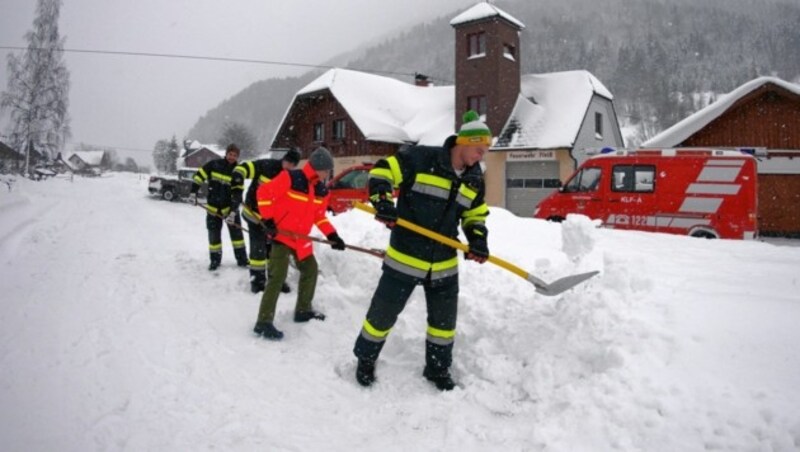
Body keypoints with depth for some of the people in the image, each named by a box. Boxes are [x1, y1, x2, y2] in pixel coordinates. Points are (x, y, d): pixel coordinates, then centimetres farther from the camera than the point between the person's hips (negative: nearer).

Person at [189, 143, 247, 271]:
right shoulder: (214, 164, -8)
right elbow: (199, 176, -3)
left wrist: (233, 212, -20)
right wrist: (193, 192, -10)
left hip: (230, 207, 0)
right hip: (213, 207, 0)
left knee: (237, 233, -2)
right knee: (214, 235, 5)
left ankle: (242, 259, 7)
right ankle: (215, 260, 20)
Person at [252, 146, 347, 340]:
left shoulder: (322, 190, 4)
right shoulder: (291, 178, -19)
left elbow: (319, 216, 12)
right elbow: (264, 192, -16)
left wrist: (332, 235, 0)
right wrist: (268, 220, -19)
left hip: (301, 238, 8)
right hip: (281, 235, -8)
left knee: (310, 270, 16)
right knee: (278, 276, -15)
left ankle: (303, 310, 33)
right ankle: (264, 322, -10)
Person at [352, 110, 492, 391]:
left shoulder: (475, 178, 5)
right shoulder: (420, 159, -15)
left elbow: (475, 215, 15)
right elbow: (382, 172, -12)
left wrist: (478, 241, -3)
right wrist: (382, 202, -27)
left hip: (444, 264, 5)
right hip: (404, 258, -5)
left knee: (444, 318, 15)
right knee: (383, 313, 8)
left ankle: (437, 368, 37)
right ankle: (366, 360, 33)